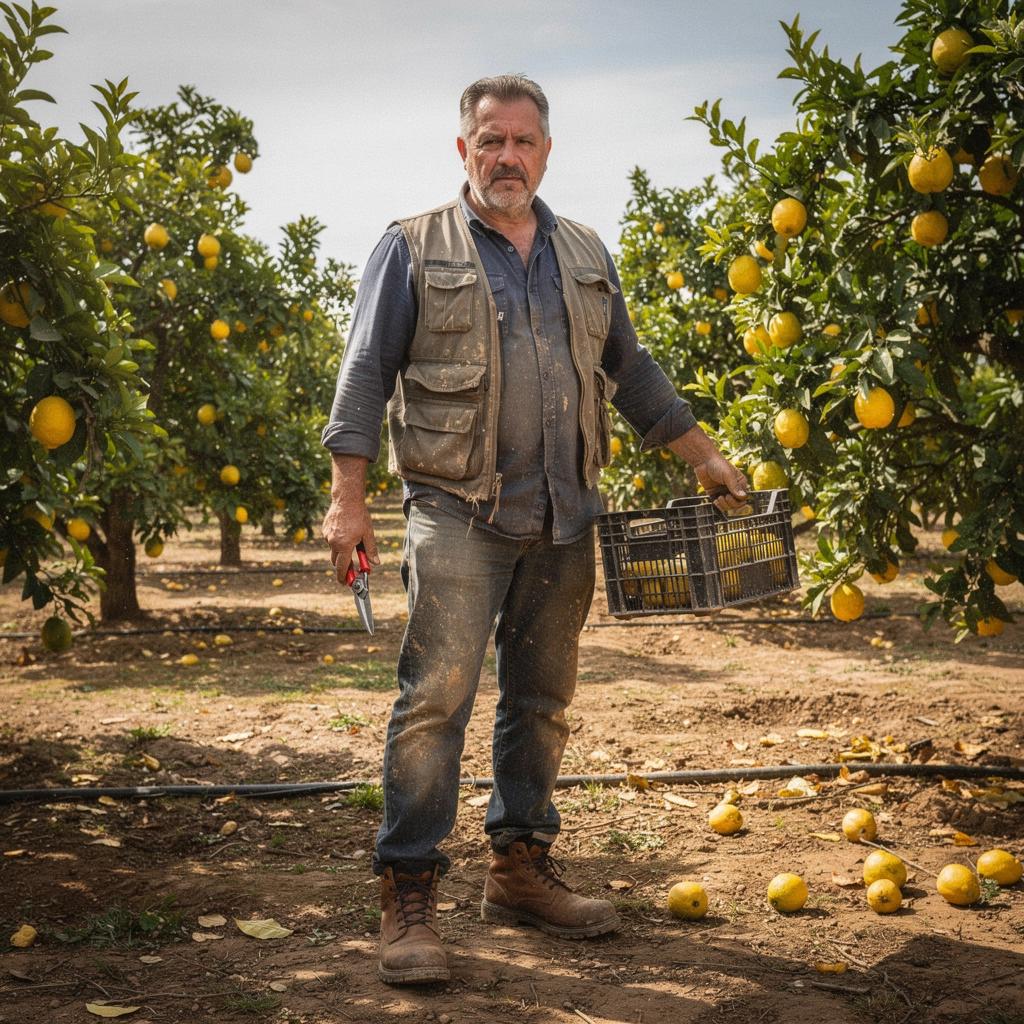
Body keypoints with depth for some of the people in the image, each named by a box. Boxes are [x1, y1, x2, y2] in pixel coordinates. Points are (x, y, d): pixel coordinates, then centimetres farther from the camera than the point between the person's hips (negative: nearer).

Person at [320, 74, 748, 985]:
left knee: (541, 699, 10)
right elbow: (366, 375, -2)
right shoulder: (414, 249, 3)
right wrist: (348, 499, -9)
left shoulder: (585, 254, 16)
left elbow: (632, 371, 22)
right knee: (437, 696, -11)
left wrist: (704, 456, 17)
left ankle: (522, 869, 23)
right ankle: (409, 897, -5)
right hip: (458, 515, -5)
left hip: (563, 519, 5)